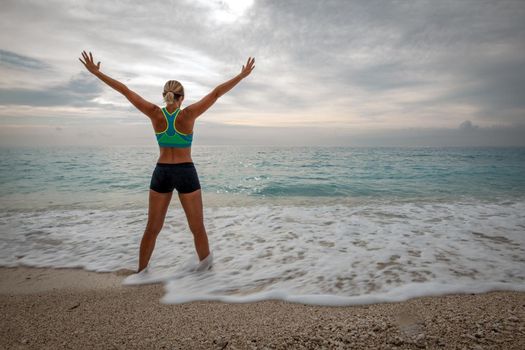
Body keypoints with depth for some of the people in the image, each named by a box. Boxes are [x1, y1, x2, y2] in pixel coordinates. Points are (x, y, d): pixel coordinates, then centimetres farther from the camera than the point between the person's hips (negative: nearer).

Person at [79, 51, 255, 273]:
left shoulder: (155, 114, -4)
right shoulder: (188, 114, -11)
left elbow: (125, 91, 1)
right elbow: (216, 93, -11)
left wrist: (96, 72, 10)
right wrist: (242, 75, -7)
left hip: (161, 173, 3)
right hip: (186, 173, -3)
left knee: (152, 229, 15)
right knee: (197, 228, 9)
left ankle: (141, 271, 25)